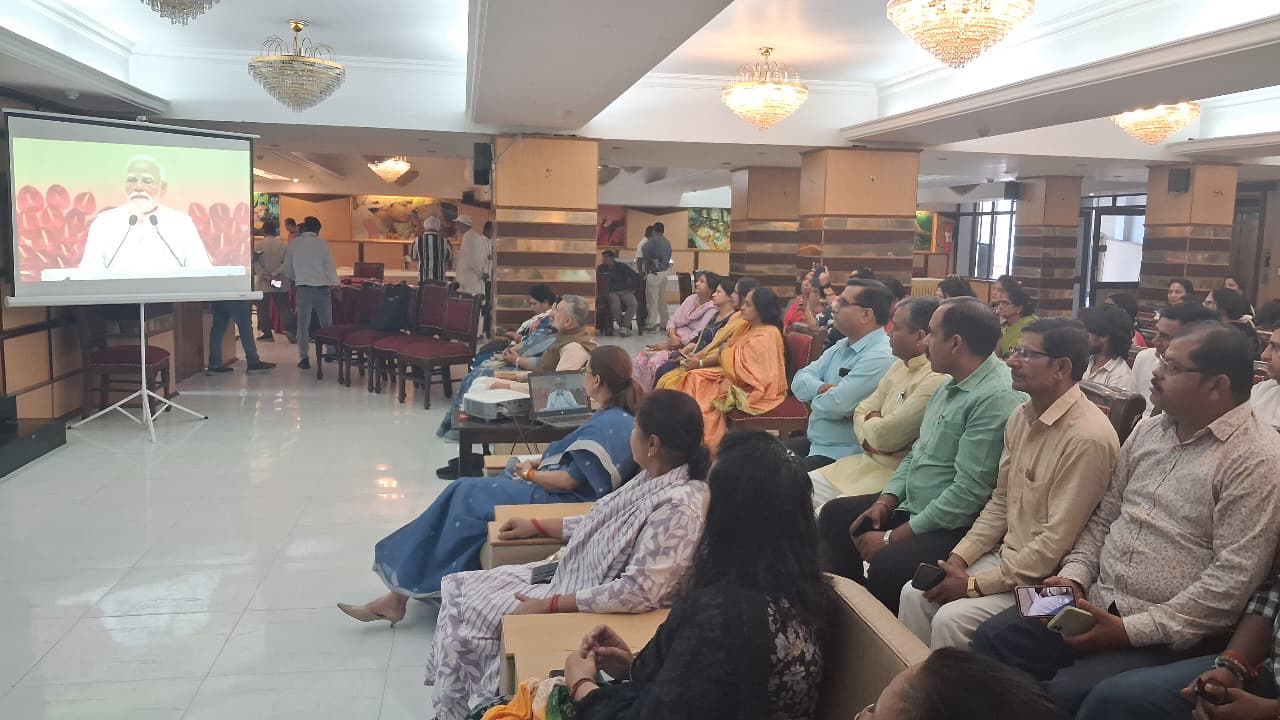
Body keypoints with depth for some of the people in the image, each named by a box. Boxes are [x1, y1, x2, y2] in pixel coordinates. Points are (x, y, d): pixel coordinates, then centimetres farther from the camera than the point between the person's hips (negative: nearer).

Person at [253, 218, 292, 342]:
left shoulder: (258, 246, -4)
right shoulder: (284, 246, -1)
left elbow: (255, 264, -11)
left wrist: (264, 274, -13)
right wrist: (276, 273, -9)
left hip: (263, 285, -1)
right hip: (280, 283, 1)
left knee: (264, 309, 7)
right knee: (284, 308, 6)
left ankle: (267, 334, 7)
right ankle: (290, 331, -7)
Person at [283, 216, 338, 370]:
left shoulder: (293, 243, 2)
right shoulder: (322, 244, -3)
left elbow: (287, 269, 9)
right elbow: (330, 267, -1)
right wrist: (336, 286, 10)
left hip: (303, 288, 0)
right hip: (322, 287, 0)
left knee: (303, 324, 3)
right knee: (326, 323, 12)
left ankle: (304, 358, -2)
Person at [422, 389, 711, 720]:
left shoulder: (679, 508, -30)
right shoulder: (655, 477, -1)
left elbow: (638, 592, -32)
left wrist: (550, 605, -26)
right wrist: (539, 525, 16)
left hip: (586, 607, -9)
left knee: (466, 618, -2)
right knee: (459, 590, 11)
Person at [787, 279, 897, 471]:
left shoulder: (879, 358, -21)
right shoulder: (841, 347, 10)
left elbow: (836, 405, -27)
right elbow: (800, 381, 6)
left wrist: (816, 399, -5)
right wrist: (822, 388, -15)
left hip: (842, 455, -9)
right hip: (813, 441, 9)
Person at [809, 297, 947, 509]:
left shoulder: (936, 380, -21)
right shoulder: (901, 365, 10)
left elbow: (886, 436, -22)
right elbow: (862, 411, 13)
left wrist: (870, 421, 1)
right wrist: (869, 439, -8)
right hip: (867, 461, 9)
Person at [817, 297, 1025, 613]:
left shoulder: (997, 398, -22)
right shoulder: (951, 384, 10)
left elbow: (968, 492, -25)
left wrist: (893, 538, -20)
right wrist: (884, 502, 2)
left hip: (954, 526, -10)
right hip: (911, 505, 10)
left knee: (886, 564, -30)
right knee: (835, 514, 10)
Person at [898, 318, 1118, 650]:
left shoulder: (1087, 438, -22)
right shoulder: (1021, 417, 5)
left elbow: (1057, 542, -22)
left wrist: (975, 584, -18)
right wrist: (959, 557, 0)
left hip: (1045, 577, -8)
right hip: (1005, 556, 8)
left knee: (951, 619, -22)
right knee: (915, 594, -3)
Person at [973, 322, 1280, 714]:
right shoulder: (1147, 431, 10)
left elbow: (1234, 579, -19)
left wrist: (1130, 630, -19)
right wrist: (1073, 577, -1)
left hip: (1170, 635, -7)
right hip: (1098, 603, 7)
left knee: (1062, 693, -25)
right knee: (992, 639, -8)